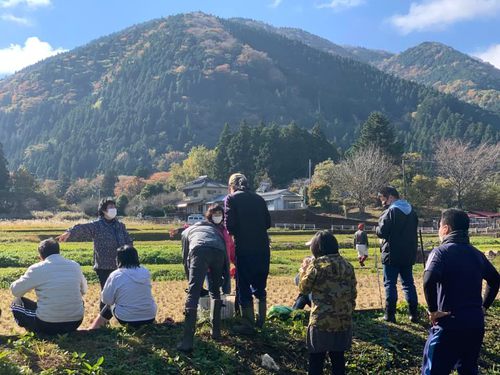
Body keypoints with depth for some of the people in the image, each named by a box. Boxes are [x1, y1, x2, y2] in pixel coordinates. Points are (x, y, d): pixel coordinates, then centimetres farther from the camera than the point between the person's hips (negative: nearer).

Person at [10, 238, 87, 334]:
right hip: (75, 323, 4)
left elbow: (15, 290, 5)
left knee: (16, 303, 19)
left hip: (47, 325, -3)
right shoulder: (75, 266, 3)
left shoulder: (37, 269, -8)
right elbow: (83, 290, 19)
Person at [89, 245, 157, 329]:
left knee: (110, 305, 25)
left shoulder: (115, 275, -11)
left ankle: (93, 329, 33)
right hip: (150, 318, 3)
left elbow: (106, 300, -4)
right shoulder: (145, 272, 0)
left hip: (127, 320, -3)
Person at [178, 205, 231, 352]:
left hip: (199, 251, -2)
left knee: (193, 294, -7)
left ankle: (187, 341, -16)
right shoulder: (216, 229, 43)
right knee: (215, 292, 24)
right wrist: (226, 283, 41)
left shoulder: (187, 231, 39)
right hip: (218, 252, 3)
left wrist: (191, 281, 48)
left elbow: (185, 258, 36)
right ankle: (216, 331, 23)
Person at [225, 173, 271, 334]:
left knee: (244, 286, 6)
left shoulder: (231, 199, -3)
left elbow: (229, 225, -10)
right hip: (262, 247, 5)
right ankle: (261, 320, 27)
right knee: (260, 284, 19)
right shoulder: (259, 198, 10)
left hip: (244, 248, -4)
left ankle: (248, 325, 10)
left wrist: (235, 233, 10)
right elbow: (268, 223, 10)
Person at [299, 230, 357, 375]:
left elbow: (304, 288, -1)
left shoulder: (317, 265, -11)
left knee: (316, 359, 7)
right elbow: (353, 294, 9)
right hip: (343, 320, 5)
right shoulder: (347, 265, 5)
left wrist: (304, 269, 13)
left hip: (321, 321, -5)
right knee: (338, 357, 15)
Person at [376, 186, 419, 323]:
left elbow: (381, 232, -16)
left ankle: (390, 314, 2)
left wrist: (379, 225, 4)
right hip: (408, 255, 7)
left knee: (390, 284, 1)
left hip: (392, 255, -7)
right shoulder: (411, 211, 11)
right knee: (408, 283, 12)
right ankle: (414, 313, 13)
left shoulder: (391, 211, -14)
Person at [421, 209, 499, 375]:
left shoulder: (441, 251, -10)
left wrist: (432, 310, -16)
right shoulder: (477, 254, 10)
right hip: (476, 323, 7)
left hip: (449, 323, -6)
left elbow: (429, 280, -27)